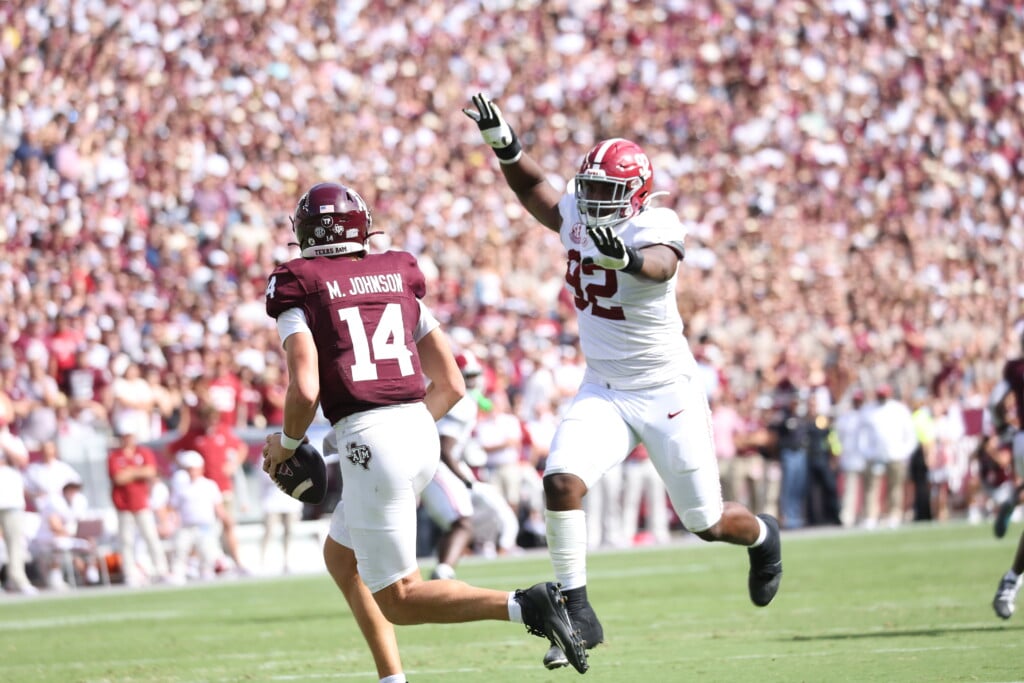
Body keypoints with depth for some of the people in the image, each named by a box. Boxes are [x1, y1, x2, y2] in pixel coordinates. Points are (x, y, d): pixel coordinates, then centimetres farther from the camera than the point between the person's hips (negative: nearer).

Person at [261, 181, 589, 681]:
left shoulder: (299, 291, 0)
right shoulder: (398, 279, 17)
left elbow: (305, 390, -12)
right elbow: (451, 385, 16)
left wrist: (286, 443, 7)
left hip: (368, 439, -7)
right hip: (421, 431, 7)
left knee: (399, 599, 0)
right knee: (340, 557, 26)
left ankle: (525, 606, -19)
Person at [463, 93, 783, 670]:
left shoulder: (653, 226, -21)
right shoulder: (578, 216, -1)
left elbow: (661, 265, -46)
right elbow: (535, 187, 20)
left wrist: (625, 258, -69)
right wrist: (503, 143, 2)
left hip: (667, 391, -5)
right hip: (603, 390, 5)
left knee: (707, 523, 7)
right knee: (562, 483, -21)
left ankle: (763, 536, 44)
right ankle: (578, 614, -12)